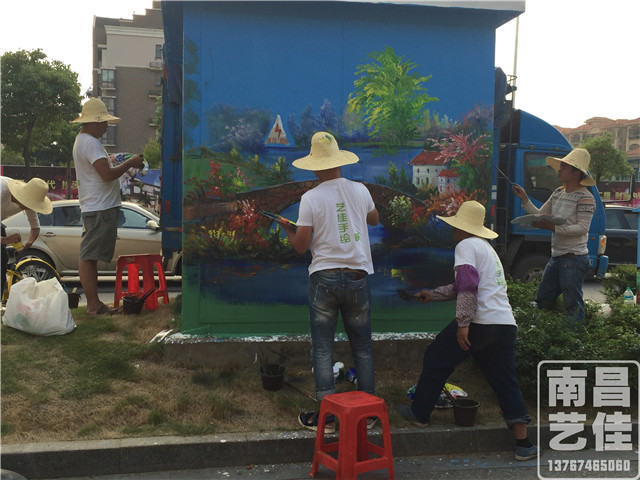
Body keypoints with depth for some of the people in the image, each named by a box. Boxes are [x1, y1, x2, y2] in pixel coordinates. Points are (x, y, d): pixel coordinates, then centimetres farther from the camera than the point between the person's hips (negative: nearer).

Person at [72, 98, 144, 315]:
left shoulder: (83, 140, 20)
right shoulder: (90, 142, -15)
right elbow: (107, 174, -23)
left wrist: (127, 164, 13)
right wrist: (130, 163, -9)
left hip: (96, 208, 11)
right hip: (100, 209, -11)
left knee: (89, 257, 12)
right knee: (88, 257, -7)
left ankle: (93, 303, 19)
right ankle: (94, 305, -3)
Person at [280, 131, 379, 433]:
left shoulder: (311, 198, -9)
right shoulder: (360, 190, 1)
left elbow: (300, 246, -6)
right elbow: (374, 219, 22)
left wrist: (287, 229, 13)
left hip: (324, 278, -3)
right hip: (358, 277, 3)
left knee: (322, 349, 5)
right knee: (362, 347, 14)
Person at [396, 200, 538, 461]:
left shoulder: (466, 245, -2)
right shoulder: (487, 248, 26)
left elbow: (468, 286, -18)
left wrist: (463, 322, -21)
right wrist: (433, 294, 38)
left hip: (480, 322, -8)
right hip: (506, 324, 8)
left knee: (436, 360, 10)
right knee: (505, 381, 11)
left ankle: (420, 413, 21)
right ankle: (523, 443, 9)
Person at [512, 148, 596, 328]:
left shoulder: (585, 198, -11)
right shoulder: (558, 193, 14)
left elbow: (582, 228, -18)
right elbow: (540, 215, 16)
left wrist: (553, 227, -24)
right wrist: (525, 199, 4)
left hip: (574, 258, -9)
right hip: (556, 257, 9)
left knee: (573, 305, -4)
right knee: (542, 300, 14)